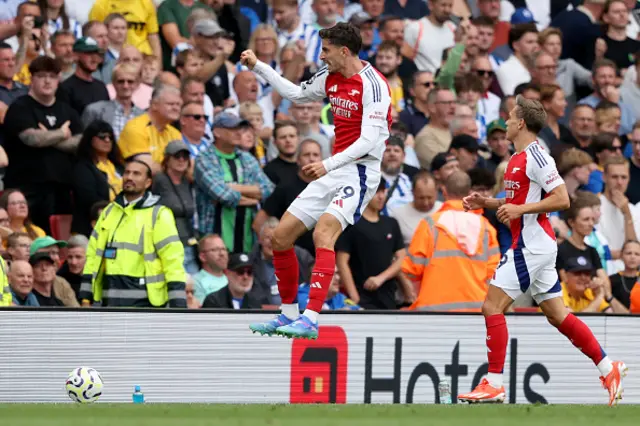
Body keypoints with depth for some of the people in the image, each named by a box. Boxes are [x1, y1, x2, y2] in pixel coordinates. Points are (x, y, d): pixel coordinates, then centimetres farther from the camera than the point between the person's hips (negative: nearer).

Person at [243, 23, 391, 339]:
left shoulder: (372, 85, -16)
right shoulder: (330, 78, 9)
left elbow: (368, 140, -22)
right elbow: (297, 94, 29)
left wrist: (328, 164, -29)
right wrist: (258, 67, 26)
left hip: (360, 172, -9)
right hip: (331, 171, 9)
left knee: (323, 233, -29)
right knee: (280, 237, 6)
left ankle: (310, 320, -34)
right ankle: (289, 315, 20)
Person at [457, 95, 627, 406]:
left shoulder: (535, 156, -14)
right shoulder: (518, 158, 16)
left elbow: (561, 199, -19)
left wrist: (519, 209, -23)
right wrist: (485, 203, 16)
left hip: (532, 244, -10)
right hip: (534, 244, 10)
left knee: (493, 307, -10)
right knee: (556, 314, 11)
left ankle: (494, 385, -9)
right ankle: (608, 368, 13)